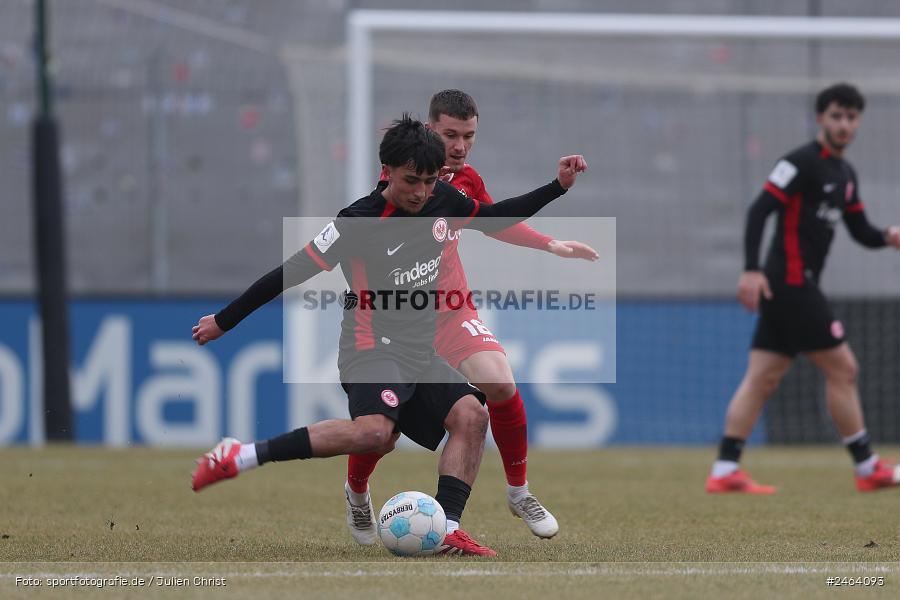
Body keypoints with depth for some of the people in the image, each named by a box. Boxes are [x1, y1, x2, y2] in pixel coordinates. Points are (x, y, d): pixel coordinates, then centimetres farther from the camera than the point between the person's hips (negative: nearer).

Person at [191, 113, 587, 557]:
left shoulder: (440, 201, 3)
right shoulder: (359, 221, -16)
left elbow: (494, 217, 23)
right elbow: (293, 272, -11)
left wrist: (557, 187, 16)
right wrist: (224, 321, -6)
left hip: (421, 353, 8)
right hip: (373, 348, -8)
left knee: (471, 416, -13)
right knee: (375, 430, -33)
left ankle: (446, 530, -14)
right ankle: (239, 457, -31)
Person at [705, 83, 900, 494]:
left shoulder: (845, 174, 18)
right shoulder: (802, 163, -10)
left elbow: (860, 232, 20)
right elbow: (759, 211, -17)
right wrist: (751, 269, -26)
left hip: (799, 287, 9)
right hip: (791, 284, -9)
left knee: (762, 379, 5)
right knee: (842, 368, -5)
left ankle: (724, 471, 2)